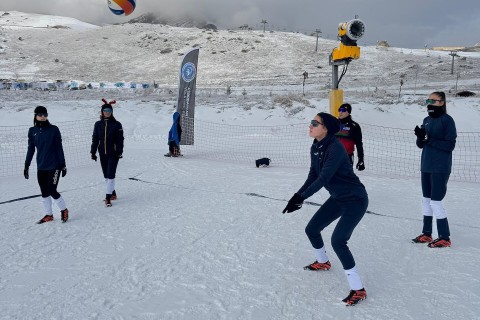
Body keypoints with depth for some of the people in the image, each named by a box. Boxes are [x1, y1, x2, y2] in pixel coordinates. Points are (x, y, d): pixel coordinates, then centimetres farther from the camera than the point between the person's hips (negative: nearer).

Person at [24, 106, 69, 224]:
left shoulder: (54, 129, -5)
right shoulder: (32, 131, 4)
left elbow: (59, 148, -2)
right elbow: (31, 149, 9)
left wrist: (63, 165, -3)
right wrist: (26, 166, 8)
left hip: (54, 166, -4)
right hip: (41, 167, 4)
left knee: (52, 191, -7)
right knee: (44, 192, 10)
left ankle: (64, 210, 16)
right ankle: (48, 215, 24)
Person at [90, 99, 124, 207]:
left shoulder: (116, 124, -5)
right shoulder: (98, 124, 5)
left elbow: (120, 139, -6)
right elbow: (95, 139, 9)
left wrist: (119, 151, -12)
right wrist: (93, 152, 6)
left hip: (113, 154, -4)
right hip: (103, 154, 5)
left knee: (111, 175, -8)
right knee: (106, 176, 12)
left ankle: (108, 198, -5)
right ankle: (113, 193, 26)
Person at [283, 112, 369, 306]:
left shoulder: (335, 148, -26)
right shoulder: (315, 148, 0)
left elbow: (323, 178, -31)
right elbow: (313, 176, 4)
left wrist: (300, 198, -31)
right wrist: (297, 196, -7)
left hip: (355, 200, -9)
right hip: (338, 198, 9)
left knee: (338, 241, -18)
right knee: (311, 229, 15)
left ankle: (358, 290, -4)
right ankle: (323, 262, 44)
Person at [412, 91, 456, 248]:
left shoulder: (447, 120, -9)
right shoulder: (427, 120, 11)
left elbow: (450, 145, -14)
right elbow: (420, 145, 10)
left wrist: (429, 140, -22)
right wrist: (420, 137, -11)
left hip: (440, 168, -7)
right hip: (426, 166, 7)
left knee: (435, 201, -6)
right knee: (426, 200, 12)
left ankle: (445, 238, 6)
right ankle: (426, 234, 22)